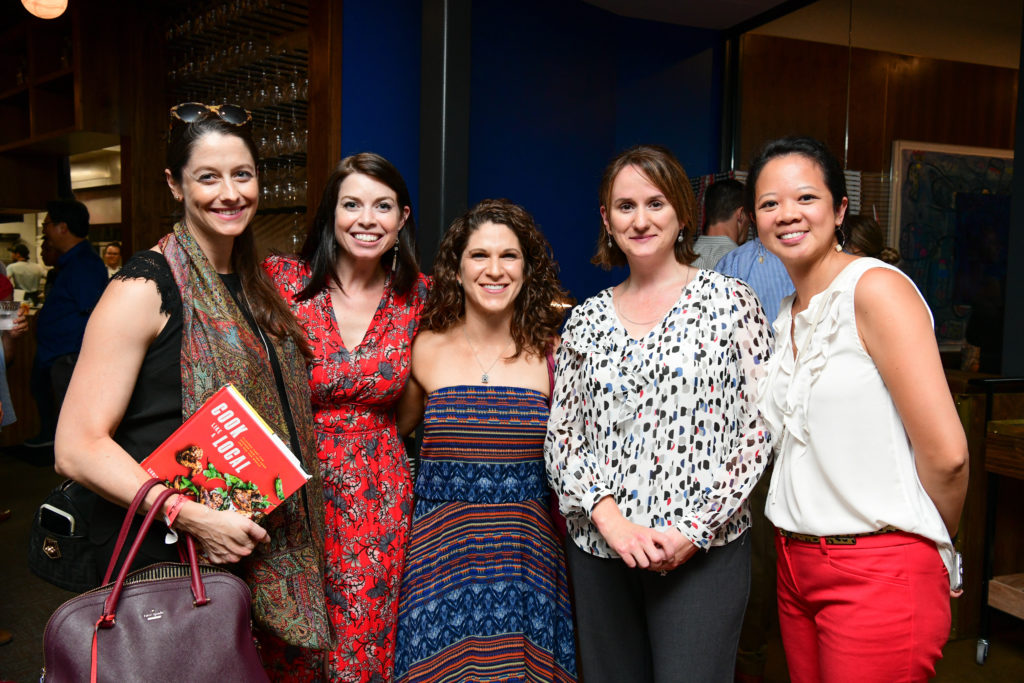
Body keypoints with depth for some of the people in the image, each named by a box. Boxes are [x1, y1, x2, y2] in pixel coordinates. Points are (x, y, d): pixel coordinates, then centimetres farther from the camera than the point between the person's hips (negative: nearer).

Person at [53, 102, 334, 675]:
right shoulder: (145, 288, -14)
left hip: (258, 547, 7)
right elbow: (77, 448, -17)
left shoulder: (254, 283, 8)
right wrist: (194, 518, -23)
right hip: (164, 552, -6)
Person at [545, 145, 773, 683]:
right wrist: (610, 518, -9)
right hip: (600, 548, 3)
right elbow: (561, 440, 6)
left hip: (702, 551, -3)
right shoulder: (586, 321, 7)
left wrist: (694, 527, -11)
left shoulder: (729, 301, -1)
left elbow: (759, 428, -5)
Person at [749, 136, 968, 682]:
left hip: (880, 574, -7)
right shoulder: (786, 317, 10)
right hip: (797, 567, 7)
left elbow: (945, 453, -16)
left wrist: (930, 543, -2)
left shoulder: (876, 289, -14)